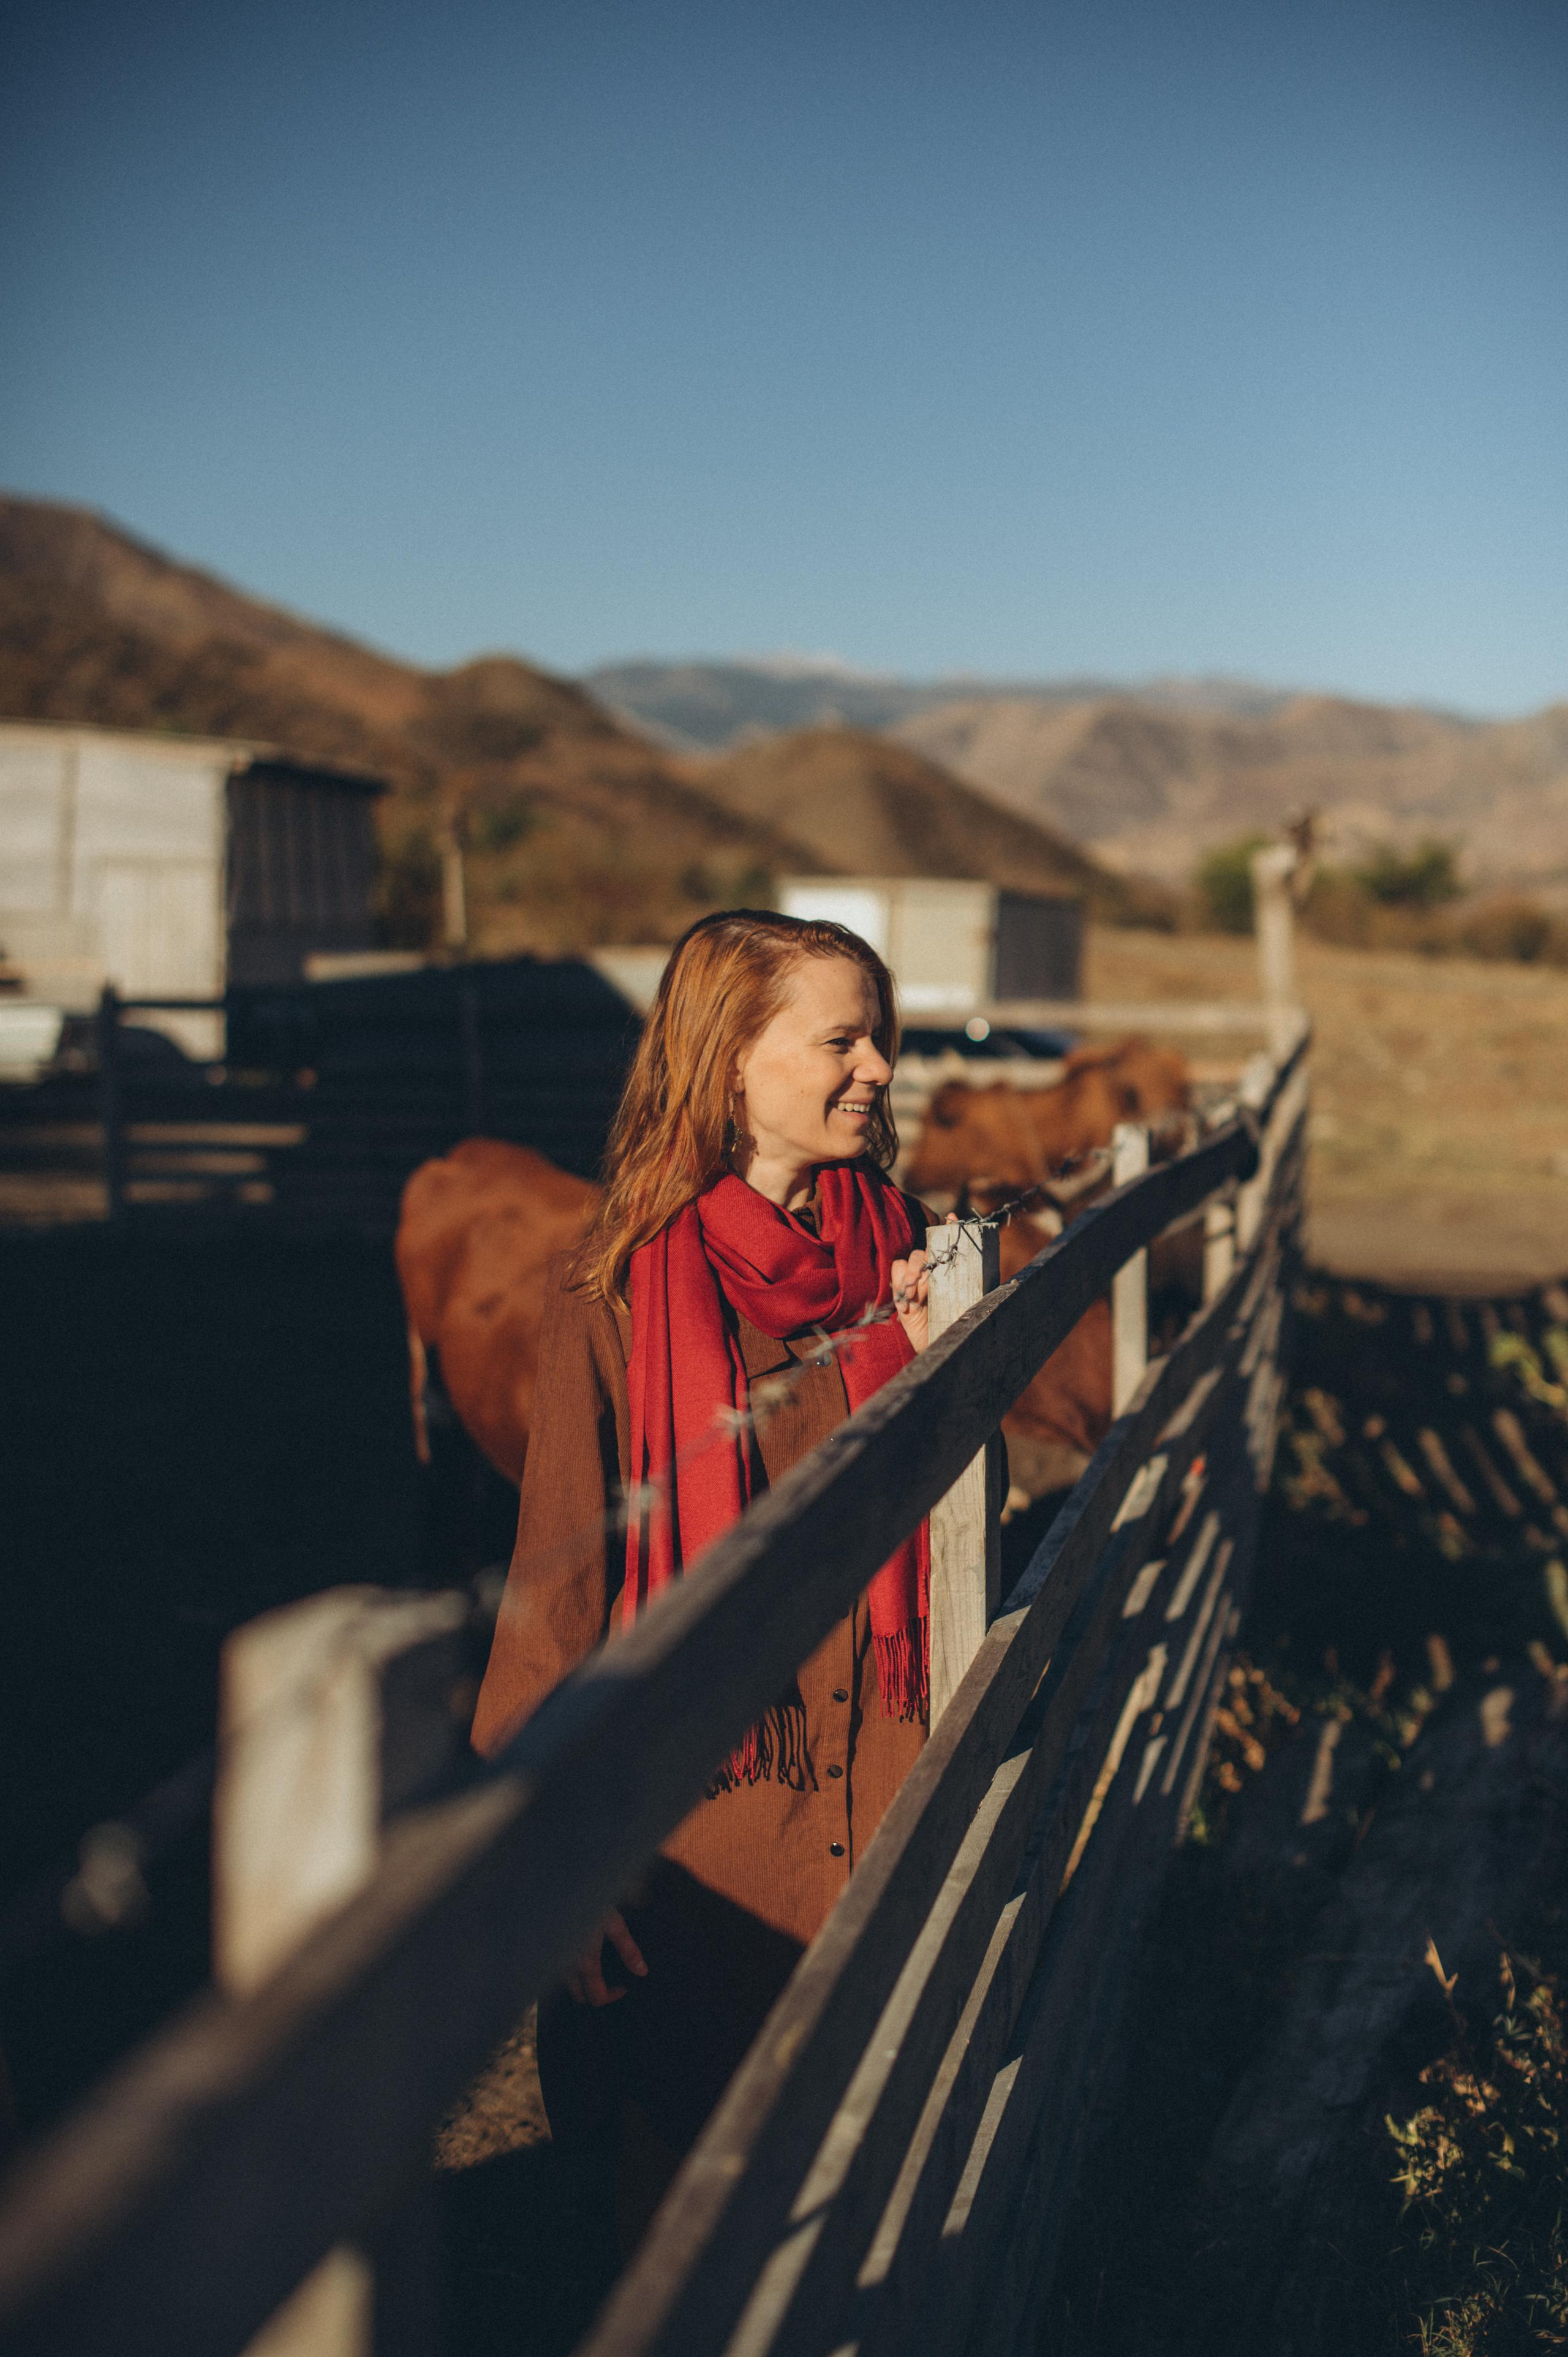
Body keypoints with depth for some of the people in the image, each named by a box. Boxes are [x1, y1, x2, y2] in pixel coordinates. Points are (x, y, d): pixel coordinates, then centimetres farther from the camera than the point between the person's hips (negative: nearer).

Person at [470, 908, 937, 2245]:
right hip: (699, 1805, -3)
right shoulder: (617, 1294, -11)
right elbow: (560, 1587, -8)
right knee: (688, 2184, 11)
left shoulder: (895, 1254, 2)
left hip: (881, 1802, 4)